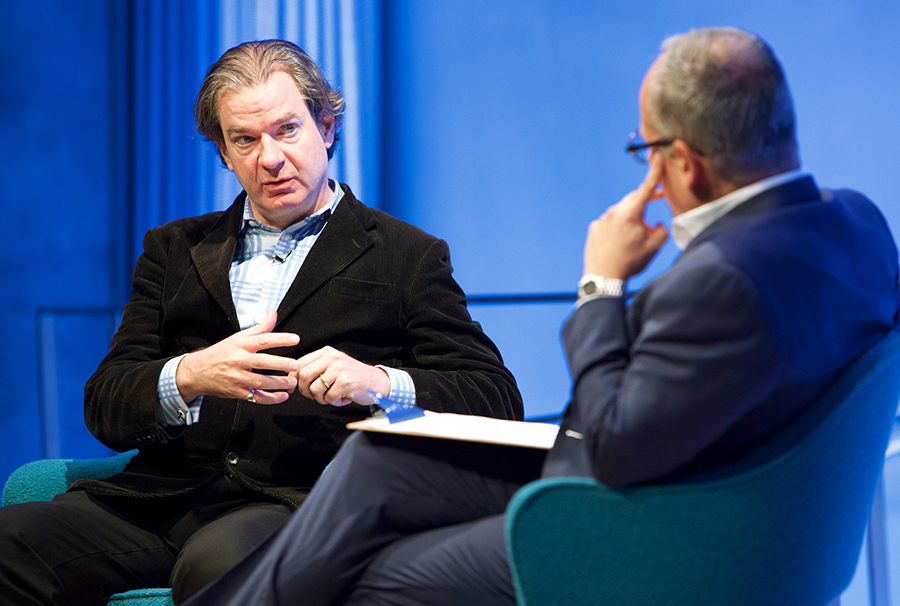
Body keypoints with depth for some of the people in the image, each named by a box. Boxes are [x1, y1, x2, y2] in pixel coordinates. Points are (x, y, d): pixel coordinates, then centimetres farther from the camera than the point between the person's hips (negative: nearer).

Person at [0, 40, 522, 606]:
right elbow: (104, 406, 12)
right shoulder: (175, 250, 22)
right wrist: (188, 377, -10)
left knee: (220, 558, -38)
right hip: (163, 497, 3)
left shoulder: (408, 256, 13)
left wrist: (377, 382, -15)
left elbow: (497, 399, 4)